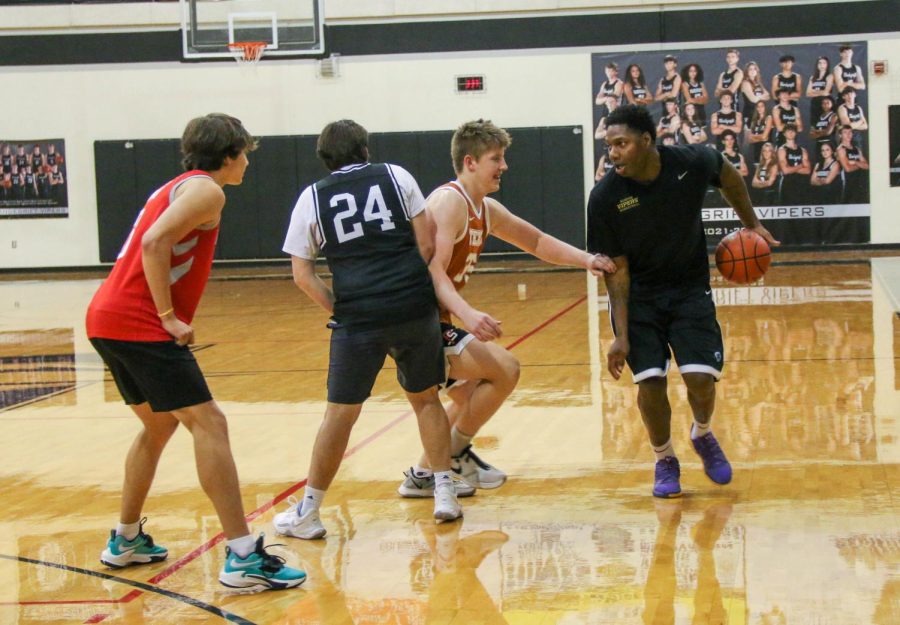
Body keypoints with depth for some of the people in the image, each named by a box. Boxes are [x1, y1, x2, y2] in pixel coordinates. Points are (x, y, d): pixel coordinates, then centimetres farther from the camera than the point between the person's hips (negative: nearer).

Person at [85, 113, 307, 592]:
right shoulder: (206, 190, -5)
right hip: (139, 324, -10)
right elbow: (154, 243, -20)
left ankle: (126, 541, 31)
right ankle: (243, 557, -18)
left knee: (159, 425, 24)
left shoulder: (177, 187, 24)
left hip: (107, 319, 10)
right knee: (207, 423, -12)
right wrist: (169, 316, -17)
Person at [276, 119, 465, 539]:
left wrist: (338, 308, 10)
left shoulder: (312, 198, 8)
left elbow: (302, 275, 5)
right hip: (416, 308, 1)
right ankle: (444, 493, 20)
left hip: (357, 317, -1)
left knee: (340, 412, 7)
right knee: (426, 398, 19)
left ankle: (308, 512, 13)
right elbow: (427, 244, 6)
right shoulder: (396, 176, 9)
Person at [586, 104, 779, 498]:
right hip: (638, 297, -1)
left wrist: (751, 225, 13)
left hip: (690, 288, 1)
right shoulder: (605, 198, -21)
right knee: (650, 381, -12)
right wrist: (622, 336, -17)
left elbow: (729, 177, 7)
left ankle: (703, 435, 25)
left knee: (701, 377, -11)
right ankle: (664, 461, 15)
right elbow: (617, 269, -15)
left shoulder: (692, 162, -19)